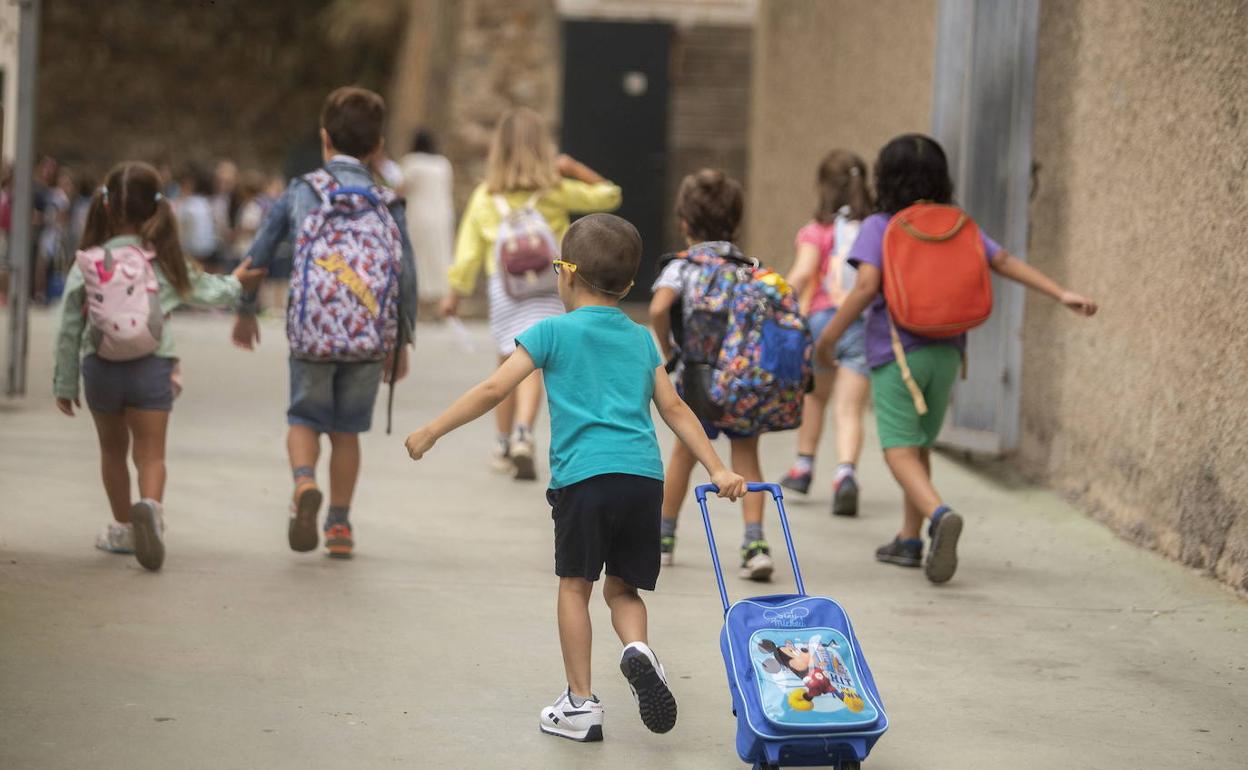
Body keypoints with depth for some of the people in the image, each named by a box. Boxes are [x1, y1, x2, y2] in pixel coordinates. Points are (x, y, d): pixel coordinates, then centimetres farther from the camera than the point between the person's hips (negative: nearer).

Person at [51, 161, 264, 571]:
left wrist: (65, 383, 11)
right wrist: (235, 283, 37)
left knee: (112, 449, 18)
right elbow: (206, 292, 14)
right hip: (150, 365, -1)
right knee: (151, 453, -1)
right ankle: (150, 506, -30)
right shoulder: (166, 262, -1)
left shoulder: (86, 264, -3)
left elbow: (69, 330, 0)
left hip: (99, 367, 1)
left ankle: (123, 527, 29)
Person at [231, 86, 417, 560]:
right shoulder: (386, 204, 5)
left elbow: (259, 255, 9)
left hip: (311, 330, -1)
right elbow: (406, 275, 1)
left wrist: (245, 310, 24)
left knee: (304, 418, 14)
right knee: (347, 429, 15)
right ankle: (339, 525, 17)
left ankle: (304, 482, -15)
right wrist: (402, 342, 12)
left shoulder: (300, 192, 5)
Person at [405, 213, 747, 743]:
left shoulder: (554, 332, 6)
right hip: (646, 476, 4)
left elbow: (493, 390, 1)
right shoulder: (641, 340, 20)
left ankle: (580, 703, 10)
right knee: (623, 588, 16)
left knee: (575, 585, 9)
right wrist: (717, 470, 22)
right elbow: (675, 410, 19)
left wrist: (432, 431, 7)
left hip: (584, 475, -4)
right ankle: (638, 649, -15)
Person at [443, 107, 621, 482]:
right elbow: (607, 195, 8)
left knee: (508, 365, 16)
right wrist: (573, 168, 6)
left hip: (503, 286, 2)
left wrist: (455, 293, 13)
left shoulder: (484, 197, 0)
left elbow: (469, 250, 4)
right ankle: (523, 435, -30)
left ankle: (505, 445, 26)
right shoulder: (555, 191, -2)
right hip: (547, 285, -2)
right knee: (532, 364, -8)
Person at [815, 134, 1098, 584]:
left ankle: (940, 515, -34)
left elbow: (867, 285, -18)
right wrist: (1062, 295, 3)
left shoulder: (879, 227, -6)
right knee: (920, 446, 19)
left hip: (896, 353, -5)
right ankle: (910, 541, 24)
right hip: (946, 353, 5)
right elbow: (1005, 262, 2)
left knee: (900, 451, -7)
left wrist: (830, 336, -10)